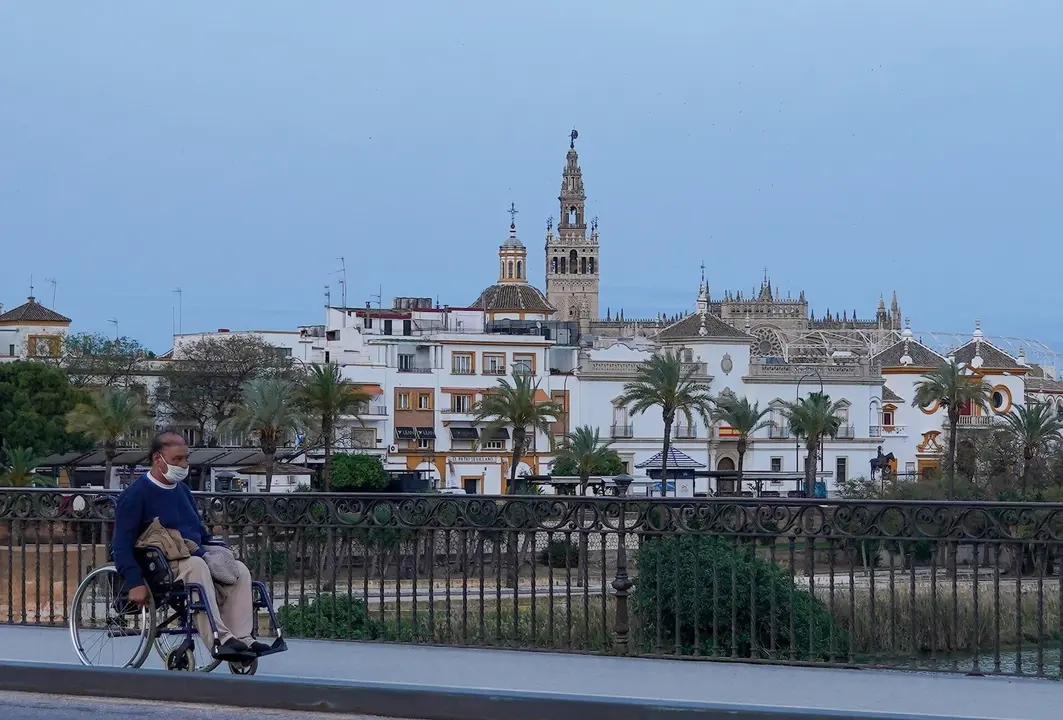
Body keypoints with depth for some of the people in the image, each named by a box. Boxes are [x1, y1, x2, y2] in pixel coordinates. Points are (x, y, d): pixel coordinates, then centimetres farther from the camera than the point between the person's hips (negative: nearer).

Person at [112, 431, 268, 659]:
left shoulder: (182, 490, 20)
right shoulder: (135, 494, -5)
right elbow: (122, 545, -11)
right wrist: (135, 583, -22)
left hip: (194, 559, 8)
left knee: (240, 570, -13)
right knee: (195, 566, -37)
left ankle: (241, 638, -23)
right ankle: (220, 639, -45)